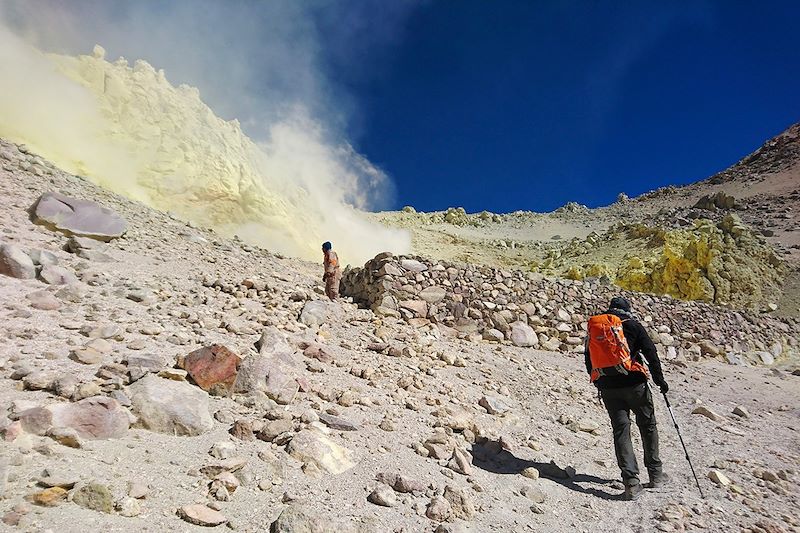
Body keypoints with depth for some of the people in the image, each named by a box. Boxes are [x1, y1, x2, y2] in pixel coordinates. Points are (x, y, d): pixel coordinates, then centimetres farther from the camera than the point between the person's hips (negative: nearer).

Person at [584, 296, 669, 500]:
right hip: (633, 383, -2)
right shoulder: (632, 325, 0)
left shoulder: (593, 328, 11)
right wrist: (659, 378, 3)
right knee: (648, 426, 16)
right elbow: (650, 352, -5)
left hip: (607, 388, 3)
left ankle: (631, 481, -2)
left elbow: (589, 361, 14)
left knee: (620, 430, 5)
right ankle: (656, 474, 26)